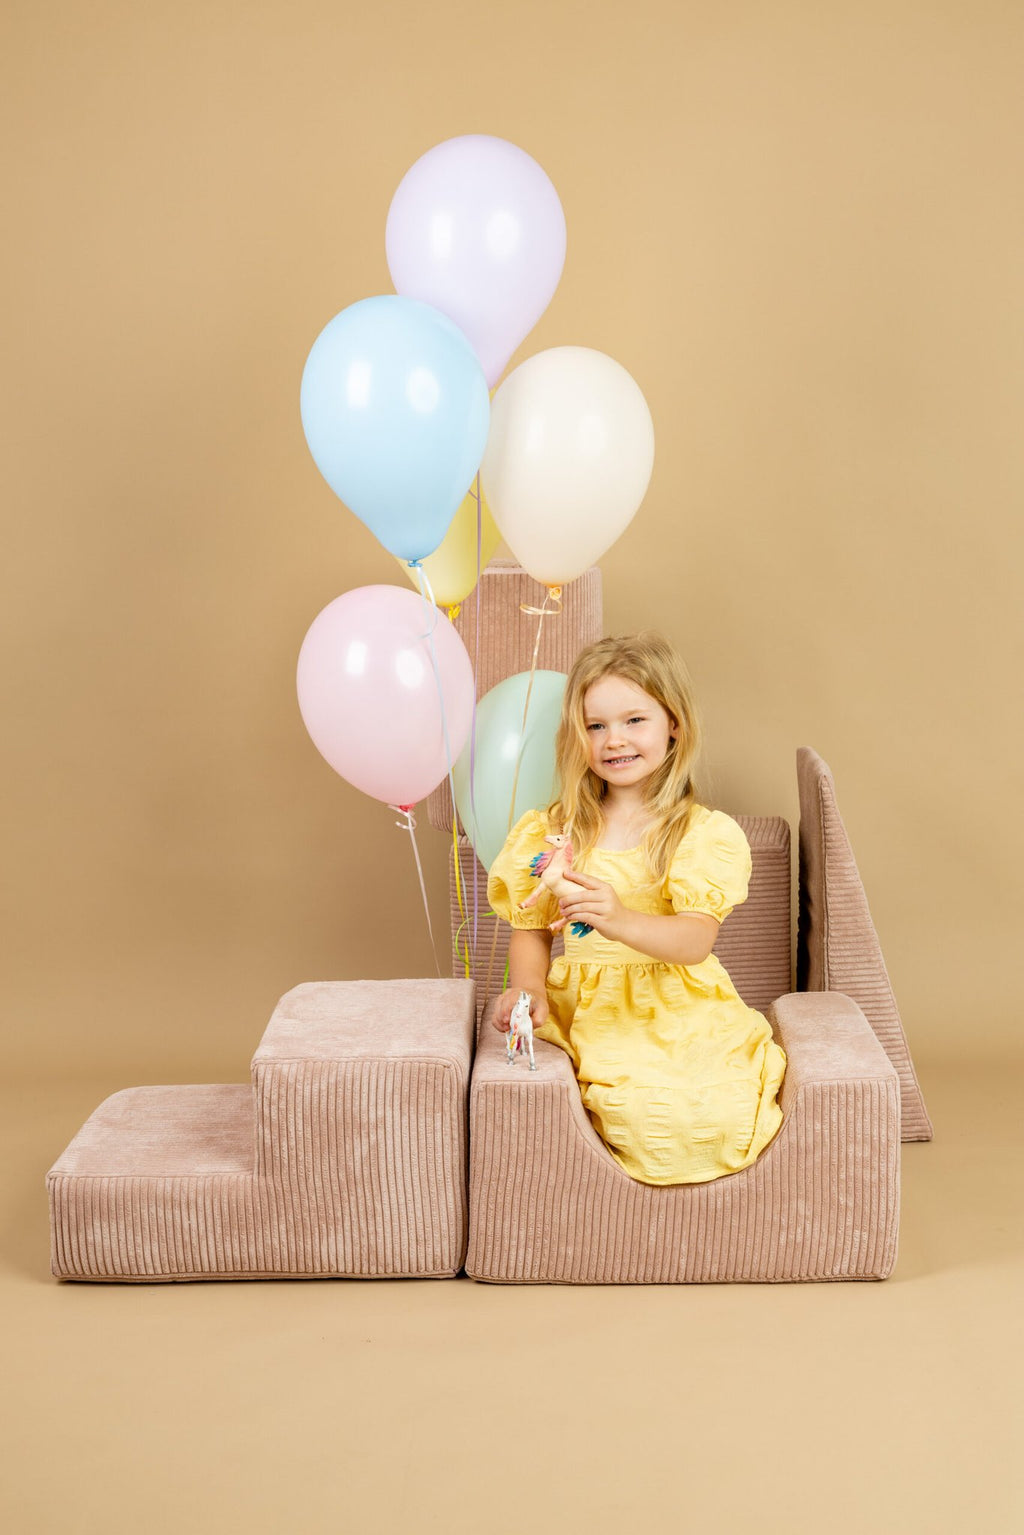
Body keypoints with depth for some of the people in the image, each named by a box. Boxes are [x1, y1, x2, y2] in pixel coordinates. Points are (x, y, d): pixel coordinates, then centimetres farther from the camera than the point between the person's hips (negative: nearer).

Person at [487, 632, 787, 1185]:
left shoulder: (704, 832, -2)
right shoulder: (552, 832, 9)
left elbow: (695, 941, -16)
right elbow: (530, 931, 12)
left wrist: (620, 920, -36)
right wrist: (529, 989, -11)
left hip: (676, 1014, -1)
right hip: (583, 1011, 1)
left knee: (709, 1117, -27)